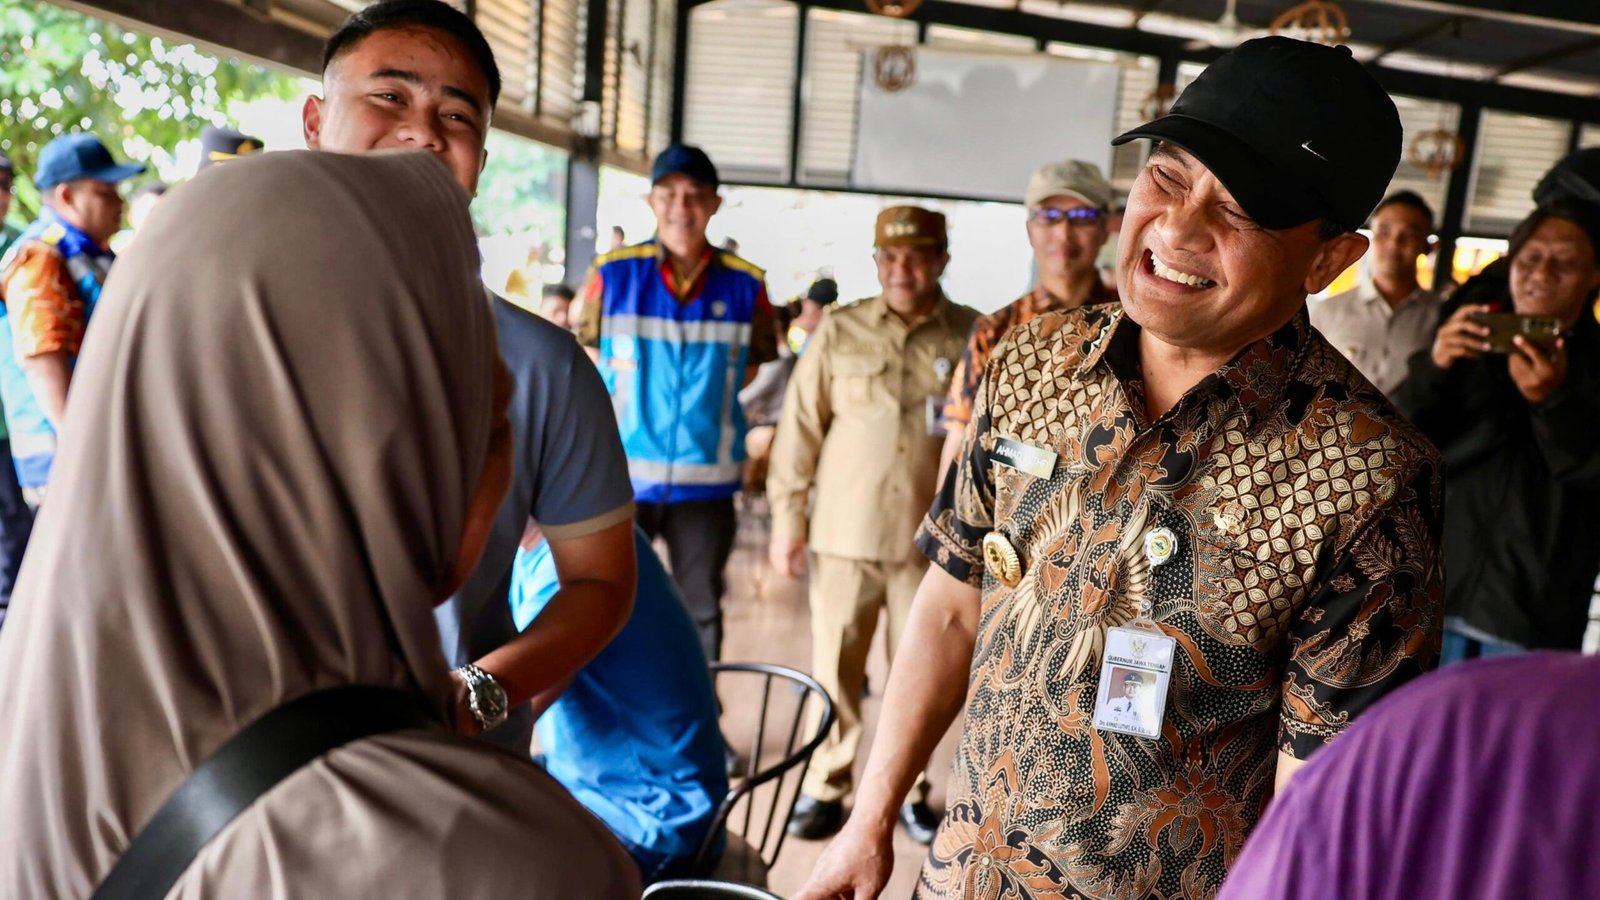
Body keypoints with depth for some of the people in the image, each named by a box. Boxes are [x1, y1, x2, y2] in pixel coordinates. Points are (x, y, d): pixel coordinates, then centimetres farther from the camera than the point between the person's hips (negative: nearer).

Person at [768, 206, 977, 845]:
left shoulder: (972, 337, -1)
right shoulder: (840, 331, 1)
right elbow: (801, 427, 2)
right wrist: (787, 518, 1)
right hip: (845, 534, 0)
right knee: (834, 670, 9)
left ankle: (909, 790, 30)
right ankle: (825, 786, 26)